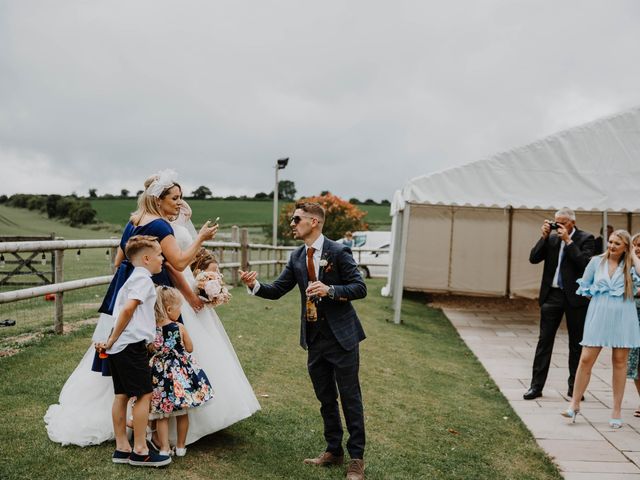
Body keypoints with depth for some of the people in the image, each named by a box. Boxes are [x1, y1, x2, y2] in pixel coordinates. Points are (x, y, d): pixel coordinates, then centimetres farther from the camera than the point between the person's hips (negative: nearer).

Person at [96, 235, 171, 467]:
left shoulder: (131, 279, 22)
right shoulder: (143, 278, -10)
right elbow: (128, 308, -21)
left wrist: (111, 341, 16)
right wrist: (112, 340, -14)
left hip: (119, 347, 10)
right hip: (131, 345, -10)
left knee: (122, 395, 12)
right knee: (144, 395, -3)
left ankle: (122, 448, 18)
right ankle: (140, 451, 1)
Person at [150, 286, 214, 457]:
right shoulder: (179, 328, -13)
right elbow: (190, 349, -1)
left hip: (159, 374, 2)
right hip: (181, 373, -2)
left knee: (162, 414, 10)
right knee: (182, 413, 14)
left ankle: (164, 448, 7)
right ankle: (181, 446, 23)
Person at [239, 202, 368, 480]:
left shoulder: (338, 252, -10)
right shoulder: (297, 258, 7)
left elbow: (360, 288, -12)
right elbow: (276, 290, 6)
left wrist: (330, 290, -26)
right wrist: (254, 285, -13)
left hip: (341, 336, -5)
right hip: (315, 339, 6)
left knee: (350, 398, 3)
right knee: (325, 399, 15)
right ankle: (333, 450, 30)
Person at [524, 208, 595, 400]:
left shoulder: (585, 238, -2)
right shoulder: (551, 239, 8)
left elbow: (585, 263, -16)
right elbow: (533, 258, 1)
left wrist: (568, 241, -15)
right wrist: (544, 236, -6)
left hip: (575, 297, -3)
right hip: (552, 295, 3)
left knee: (576, 344, 7)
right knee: (544, 341, 3)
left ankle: (574, 386, 18)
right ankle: (536, 385, 8)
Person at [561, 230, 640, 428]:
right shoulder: (597, 261, 5)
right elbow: (584, 287, 14)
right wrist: (600, 297, 4)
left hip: (623, 317, 0)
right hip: (599, 315, 0)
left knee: (619, 361, 6)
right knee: (586, 359, -3)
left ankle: (616, 410, 15)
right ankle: (575, 404, 8)